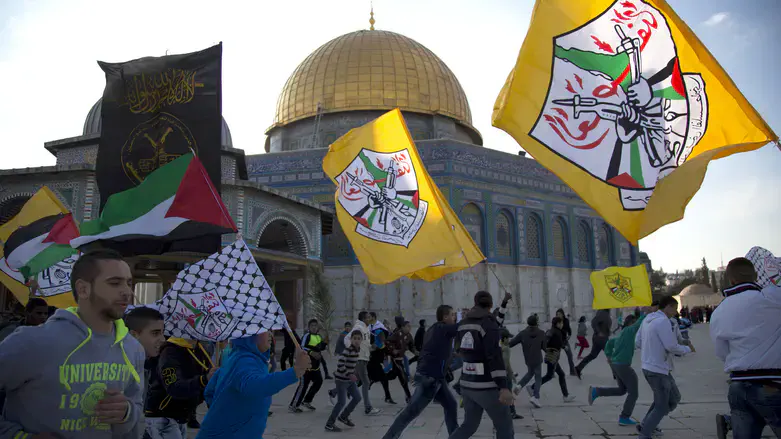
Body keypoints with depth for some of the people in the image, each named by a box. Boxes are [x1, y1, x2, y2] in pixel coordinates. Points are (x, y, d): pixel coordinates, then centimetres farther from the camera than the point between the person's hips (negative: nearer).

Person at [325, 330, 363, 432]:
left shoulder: (357, 350, 3)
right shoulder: (347, 350, -23)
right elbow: (339, 365, -29)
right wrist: (349, 375, -25)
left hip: (350, 379, 9)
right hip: (342, 379, -9)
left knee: (357, 397, 13)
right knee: (342, 402, -6)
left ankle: (343, 416, 31)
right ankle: (329, 424, 7)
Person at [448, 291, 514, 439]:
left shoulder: (463, 324, 8)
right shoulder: (489, 323, -15)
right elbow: (494, 356, -24)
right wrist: (504, 387, -27)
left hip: (468, 385, 7)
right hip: (487, 387, -7)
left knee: (469, 425, 21)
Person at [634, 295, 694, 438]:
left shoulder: (648, 319, 9)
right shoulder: (663, 321, -18)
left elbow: (638, 342, 13)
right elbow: (672, 346, -19)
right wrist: (688, 348, -2)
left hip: (649, 366, 9)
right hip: (658, 369, -9)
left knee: (674, 398, 22)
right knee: (661, 406, 5)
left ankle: (646, 425, 25)